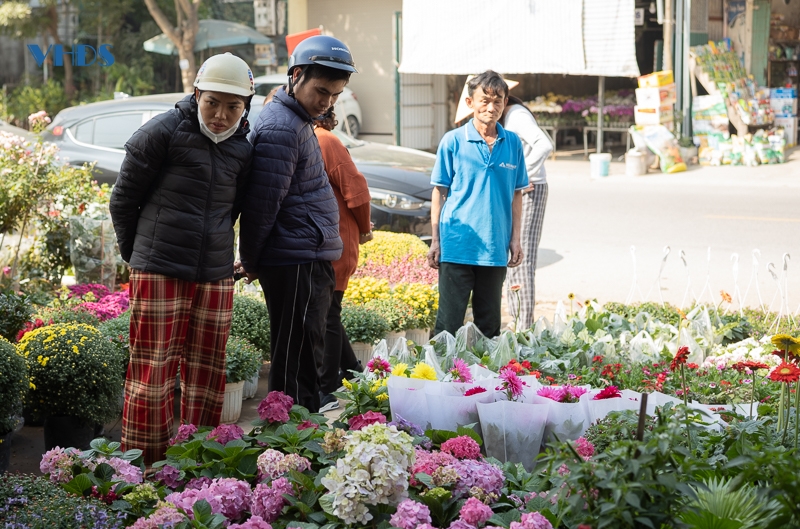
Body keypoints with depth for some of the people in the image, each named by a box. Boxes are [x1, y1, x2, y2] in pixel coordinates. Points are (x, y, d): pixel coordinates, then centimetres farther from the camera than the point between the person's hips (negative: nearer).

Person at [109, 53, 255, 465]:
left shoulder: (243, 148, 9)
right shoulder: (164, 132, -6)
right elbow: (123, 199, 1)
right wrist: (139, 255, 9)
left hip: (215, 277, 5)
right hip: (159, 275, -5)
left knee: (206, 377, 8)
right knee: (153, 373, -4)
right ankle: (144, 467, 3)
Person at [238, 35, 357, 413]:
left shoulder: (297, 121, 17)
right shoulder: (281, 129, -17)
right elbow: (261, 206, -17)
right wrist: (250, 263, -6)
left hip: (310, 261, 10)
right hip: (297, 264, -10)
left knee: (301, 357, 15)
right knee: (294, 366, -6)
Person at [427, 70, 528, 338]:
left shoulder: (512, 143, 6)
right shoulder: (453, 141, -3)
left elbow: (516, 195, 12)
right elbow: (439, 192, 1)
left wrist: (515, 239, 7)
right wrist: (435, 240, -2)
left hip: (495, 247, 3)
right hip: (457, 246, -3)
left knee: (489, 324, 11)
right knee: (449, 322, -2)